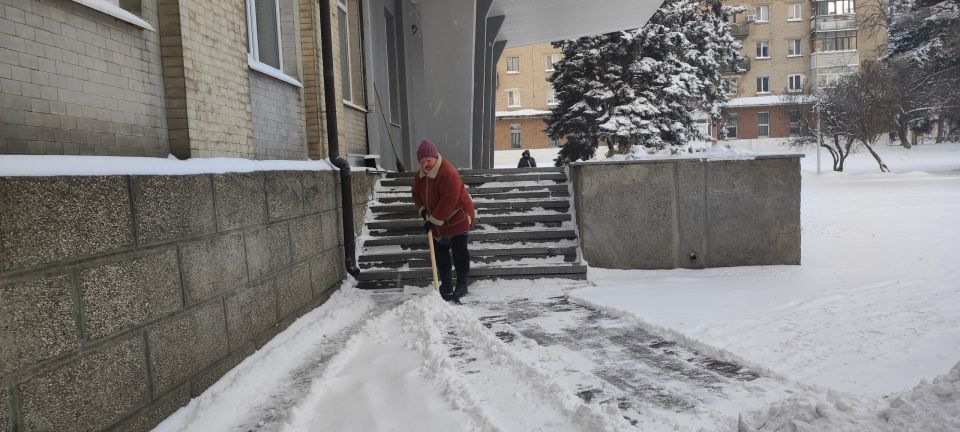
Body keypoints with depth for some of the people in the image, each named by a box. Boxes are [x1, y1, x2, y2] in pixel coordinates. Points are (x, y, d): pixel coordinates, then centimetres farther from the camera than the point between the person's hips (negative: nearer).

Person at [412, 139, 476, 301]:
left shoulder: (448, 173, -26)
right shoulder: (420, 175, 2)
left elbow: (449, 200, -30)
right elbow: (416, 194, 15)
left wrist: (434, 220, -26)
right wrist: (423, 211, -3)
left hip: (457, 218, -8)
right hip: (437, 222, 9)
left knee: (459, 252, -4)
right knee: (440, 253, 11)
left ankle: (462, 285, 7)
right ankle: (446, 284, 22)